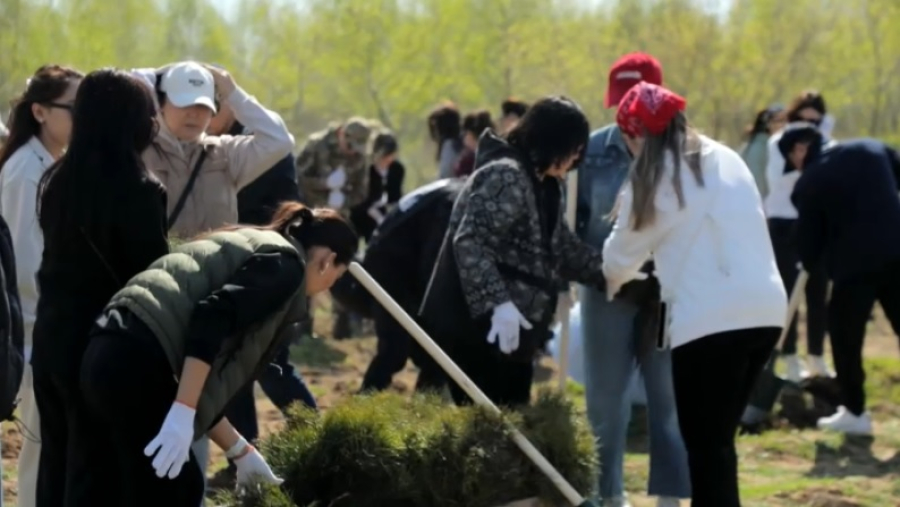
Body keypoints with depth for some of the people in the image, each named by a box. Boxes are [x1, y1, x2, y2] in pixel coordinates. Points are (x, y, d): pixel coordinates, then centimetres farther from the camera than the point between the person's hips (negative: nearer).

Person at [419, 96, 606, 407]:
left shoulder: (546, 186, 15)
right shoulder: (506, 176, -17)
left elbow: (563, 249, 19)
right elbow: (470, 243, -25)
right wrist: (498, 303, -33)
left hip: (512, 333, 10)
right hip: (476, 327, -10)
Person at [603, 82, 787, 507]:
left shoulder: (655, 175, 1)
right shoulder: (727, 159, 20)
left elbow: (624, 249, 14)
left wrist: (614, 280, 35)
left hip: (710, 318, -7)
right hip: (764, 310, 7)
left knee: (705, 445, -3)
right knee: (718, 439, 16)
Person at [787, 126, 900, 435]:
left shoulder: (809, 183, -2)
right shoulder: (871, 148, 8)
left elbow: (808, 237, 4)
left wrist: (809, 262, 24)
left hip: (855, 262, -4)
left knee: (845, 336, 9)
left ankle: (854, 412, 10)